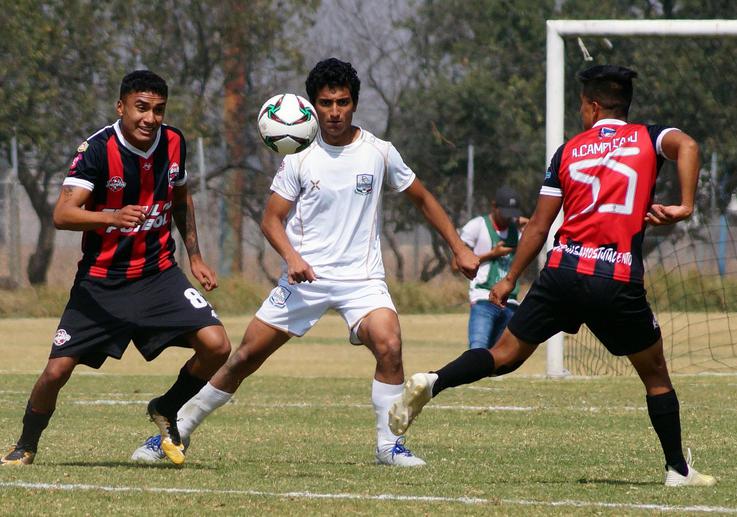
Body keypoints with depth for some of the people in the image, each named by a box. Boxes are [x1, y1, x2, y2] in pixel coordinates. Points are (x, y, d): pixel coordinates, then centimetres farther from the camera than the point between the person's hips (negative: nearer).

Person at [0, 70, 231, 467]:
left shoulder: (173, 144, -2)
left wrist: (195, 257, 16)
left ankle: (166, 411, 13)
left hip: (159, 275, 3)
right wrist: (112, 217, -46)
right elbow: (62, 214, -29)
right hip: (100, 281, -3)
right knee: (57, 370, -8)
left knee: (216, 346, -15)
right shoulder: (98, 149, -18)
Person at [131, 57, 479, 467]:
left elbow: (422, 199, 14)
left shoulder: (379, 153, 1)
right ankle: (177, 430, 14)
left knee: (389, 345, -26)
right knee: (246, 356, 0)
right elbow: (272, 219, 1)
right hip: (305, 276, 0)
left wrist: (459, 248, 12)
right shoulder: (298, 158, -1)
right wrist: (291, 256, -18)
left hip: (362, 278, 0)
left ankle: (389, 445, -11)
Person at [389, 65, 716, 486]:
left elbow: (538, 226, 12)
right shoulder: (646, 138, 9)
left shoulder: (568, 151, 14)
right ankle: (679, 470, 16)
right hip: (620, 284, -2)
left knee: (505, 356, 7)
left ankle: (432, 383, -15)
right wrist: (685, 207, -14)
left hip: (562, 273, 2)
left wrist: (510, 280, 19)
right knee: (656, 375, 15)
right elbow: (686, 146, -16)